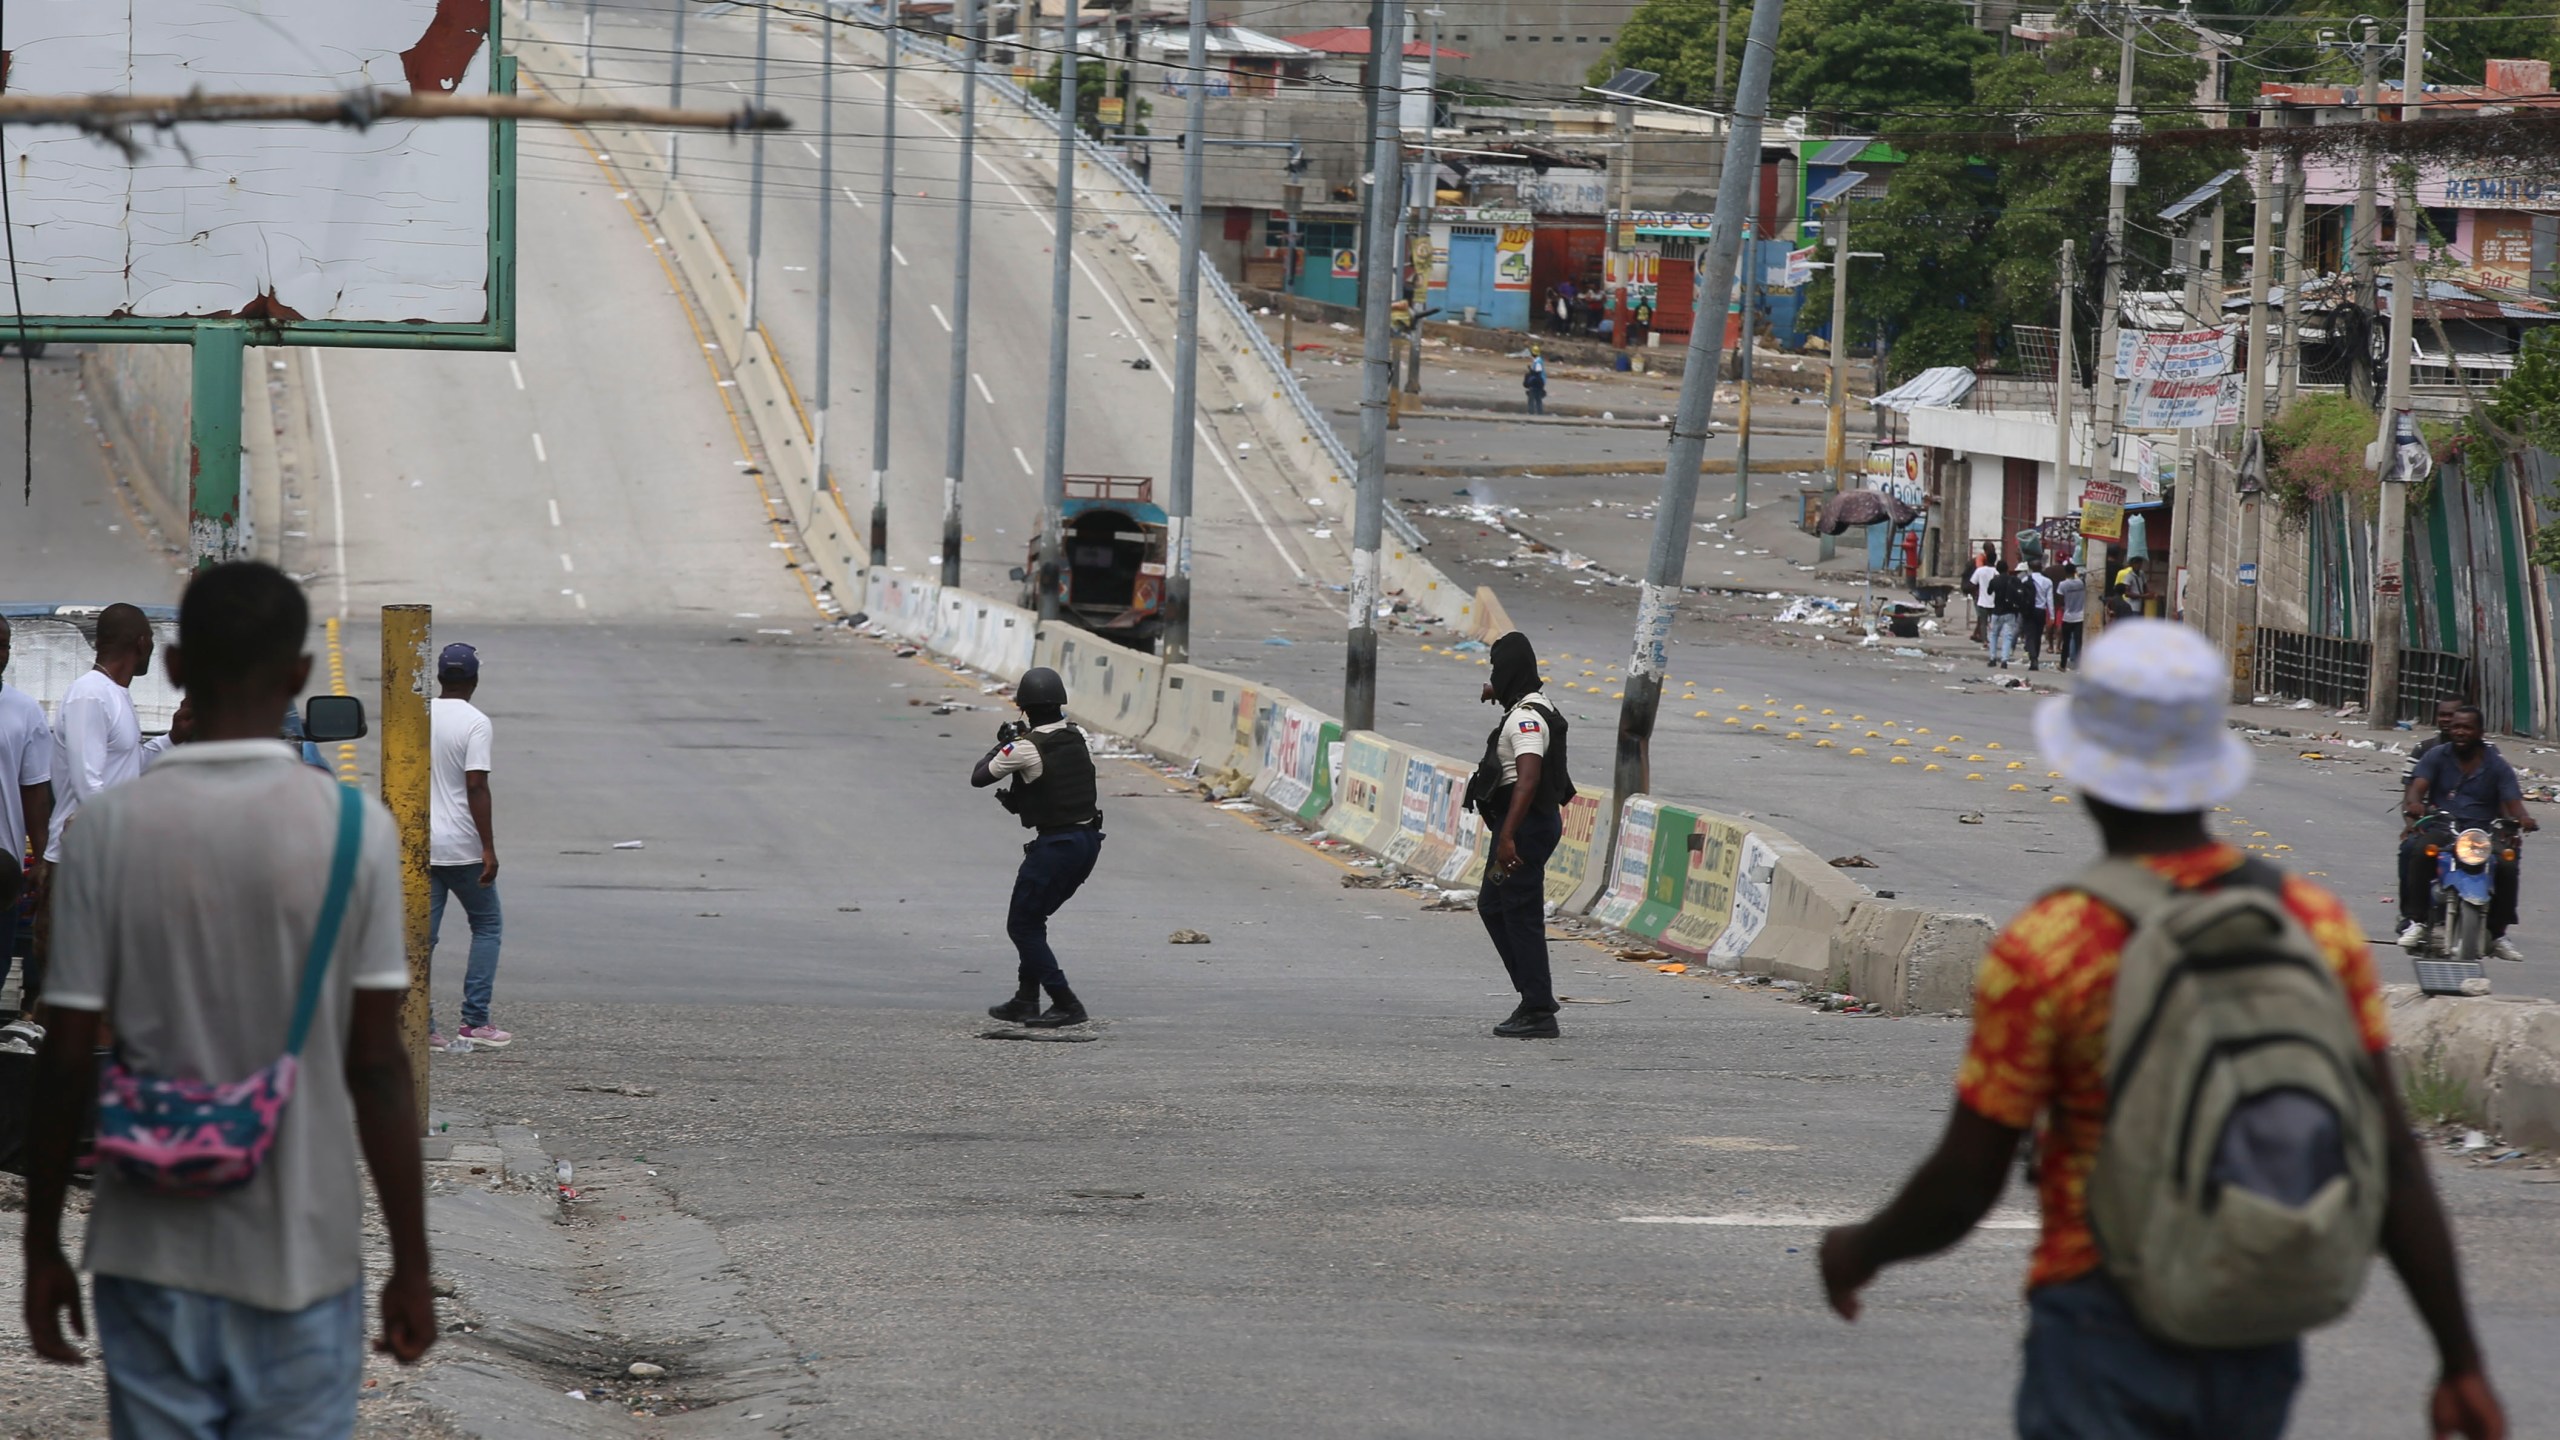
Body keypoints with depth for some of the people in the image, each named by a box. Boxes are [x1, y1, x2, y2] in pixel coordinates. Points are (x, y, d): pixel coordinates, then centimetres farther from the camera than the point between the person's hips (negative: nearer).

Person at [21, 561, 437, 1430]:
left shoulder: (109, 828, -6)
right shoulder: (356, 831, -7)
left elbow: (67, 1062, -4)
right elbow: (376, 1068, -6)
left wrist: (42, 1248, 7)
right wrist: (411, 1267, 1)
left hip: (154, 1259, 1)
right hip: (300, 1257, -1)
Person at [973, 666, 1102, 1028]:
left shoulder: (1024, 749, -17)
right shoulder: (1076, 738, 4)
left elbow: (978, 777, -5)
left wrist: (1001, 745, 11)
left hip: (1055, 846, -8)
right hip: (1088, 839, 8)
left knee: (1022, 925, 4)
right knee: (1032, 920, 22)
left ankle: (1066, 1005, -2)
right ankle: (1026, 1001, 25)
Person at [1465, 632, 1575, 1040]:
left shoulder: (1526, 719, -20)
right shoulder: (1532, 708, 14)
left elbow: (1528, 779, -31)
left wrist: (1507, 837, -37)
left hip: (1525, 824, -11)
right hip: (1520, 824, 11)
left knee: (1521, 915, -6)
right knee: (1492, 906, 18)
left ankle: (1539, 1013, -3)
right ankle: (1534, 997, 20)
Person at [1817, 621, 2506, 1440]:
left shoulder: (2043, 950, -14)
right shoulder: (2317, 926, -2)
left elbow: (1960, 1190, -9)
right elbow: (2394, 1163, -2)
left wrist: (1859, 1252, 12)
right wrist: (2462, 1361, 3)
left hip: (2104, 1341, -5)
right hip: (2257, 1354, 5)